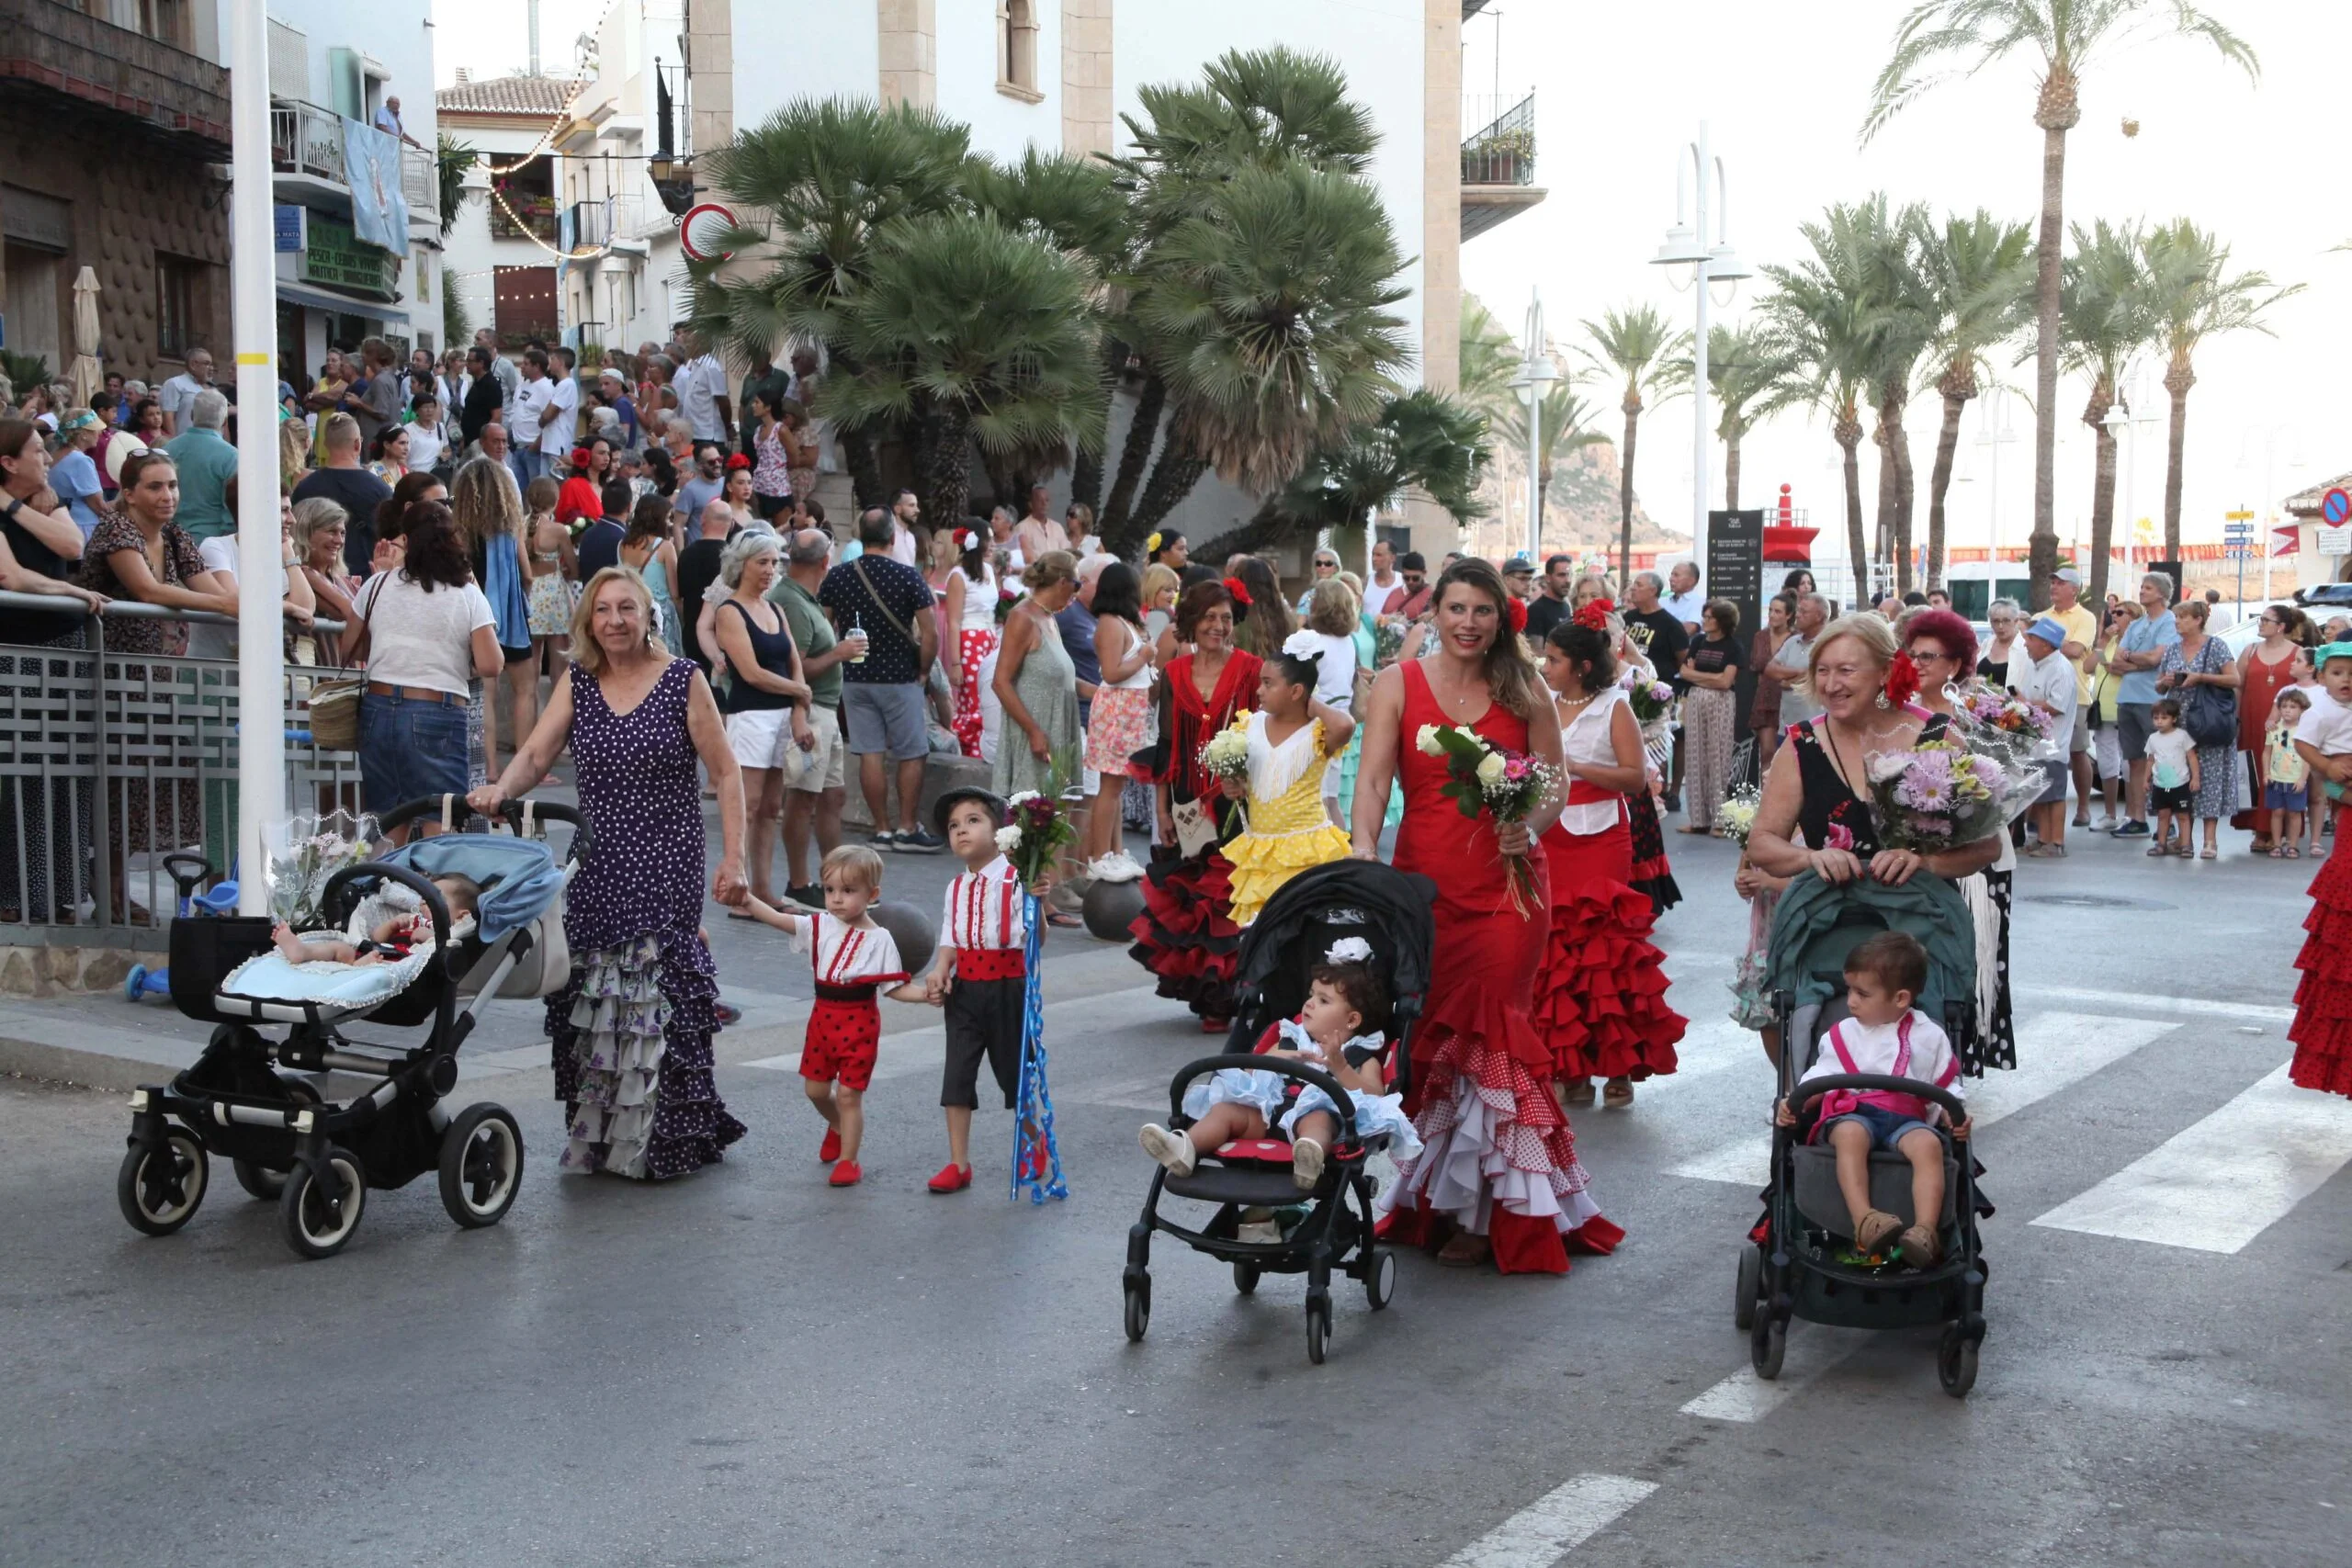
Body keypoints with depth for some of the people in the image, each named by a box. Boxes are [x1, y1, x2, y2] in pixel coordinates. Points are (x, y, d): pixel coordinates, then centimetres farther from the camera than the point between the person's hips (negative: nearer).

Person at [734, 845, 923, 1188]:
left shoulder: (879, 939, -9)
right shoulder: (821, 925, 0)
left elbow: (894, 987, -6)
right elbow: (779, 919, -11)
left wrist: (925, 993, -22)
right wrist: (748, 900, -25)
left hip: (859, 1022, -5)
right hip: (823, 1016, 5)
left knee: (848, 1094, -2)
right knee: (815, 1088, 15)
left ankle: (848, 1160, 11)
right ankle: (838, 1127, 45)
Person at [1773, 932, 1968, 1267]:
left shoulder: (1929, 1038, 15)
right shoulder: (1844, 1034, 18)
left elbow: (1946, 1087, 16)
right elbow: (1820, 1078, 15)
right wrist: (1793, 1103, -4)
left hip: (1907, 1118, 0)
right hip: (1852, 1113, 0)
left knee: (1928, 1143, -36)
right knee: (1850, 1134, -38)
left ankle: (1926, 1231, -47)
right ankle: (1864, 1221, -52)